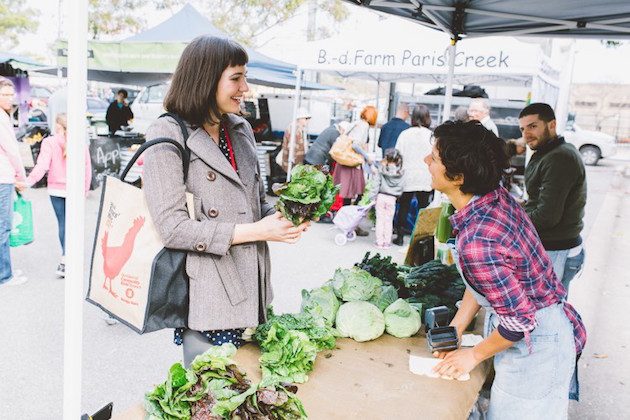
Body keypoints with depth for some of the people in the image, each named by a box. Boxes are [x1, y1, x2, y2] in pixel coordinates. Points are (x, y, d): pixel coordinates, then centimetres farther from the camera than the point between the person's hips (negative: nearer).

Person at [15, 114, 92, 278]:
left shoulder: (49, 143, -7)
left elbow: (42, 166, -17)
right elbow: (87, 168, 3)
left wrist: (28, 182, -16)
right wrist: (85, 188, 13)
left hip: (56, 190, 0)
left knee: (62, 223, 11)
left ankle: (67, 258, 18)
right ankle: (65, 261, -4)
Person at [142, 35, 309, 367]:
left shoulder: (241, 130, 12)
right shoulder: (168, 135, -9)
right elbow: (172, 227, -16)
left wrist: (280, 218, -3)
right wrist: (256, 231, -16)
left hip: (252, 293, 7)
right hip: (208, 299, -6)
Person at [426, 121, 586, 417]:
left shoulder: (476, 242, -35)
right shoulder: (496, 196, -7)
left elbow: (520, 321, -26)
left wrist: (474, 355, -9)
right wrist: (455, 329, 4)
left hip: (535, 342, -9)